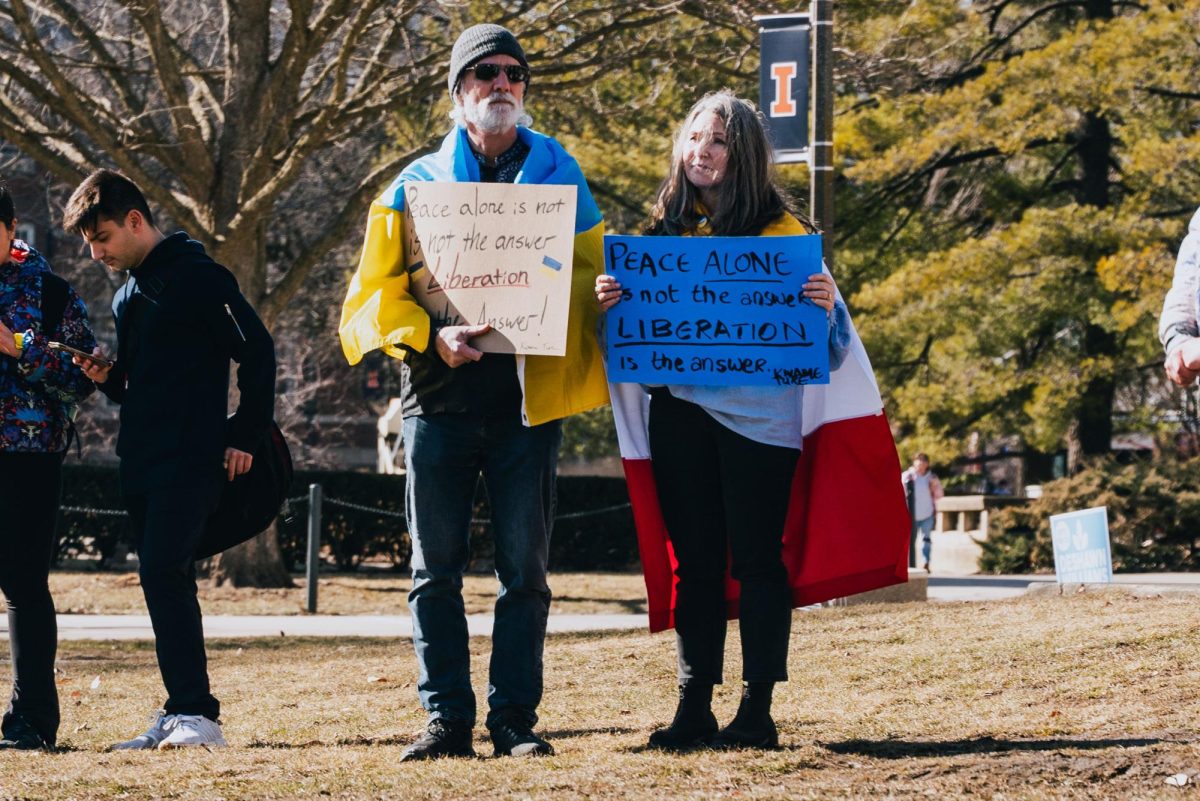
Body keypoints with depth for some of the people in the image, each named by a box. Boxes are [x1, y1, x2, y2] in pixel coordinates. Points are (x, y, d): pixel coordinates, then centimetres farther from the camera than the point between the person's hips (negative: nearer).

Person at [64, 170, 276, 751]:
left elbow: (257, 350, -10)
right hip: (141, 463, 9)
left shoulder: (197, 277, -8)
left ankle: (196, 712, -19)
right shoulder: (128, 293, 19)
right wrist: (108, 379, 3)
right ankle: (180, 716, 11)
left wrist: (247, 435, -11)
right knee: (165, 583, 8)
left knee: (162, 572, -18)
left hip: (192, 459, -9)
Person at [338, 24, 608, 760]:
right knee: (437, 570, 1)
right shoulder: (417, 185, 8)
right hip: (440, 397, 0)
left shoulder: (559, 176, 10)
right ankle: (448, 719, 6)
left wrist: (596, 374, -6)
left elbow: (593, 280, 10)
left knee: (525, 570, 0)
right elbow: (377, 293, 3)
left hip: (528, 397, 0)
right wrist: (432, 337, -15)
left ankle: (516, 718, 6)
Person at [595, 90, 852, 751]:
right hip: (680, 410, 4)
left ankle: (757, 709, 0)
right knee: (694, 559, 6)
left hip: (757, 414, -4)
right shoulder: (664, 229, 12)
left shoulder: (780, 229, 0)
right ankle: (694, 708, 9)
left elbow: (816, 331, -1)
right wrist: (611, 302, -4)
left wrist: (826, 305, -23)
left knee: (756, 558, -2)